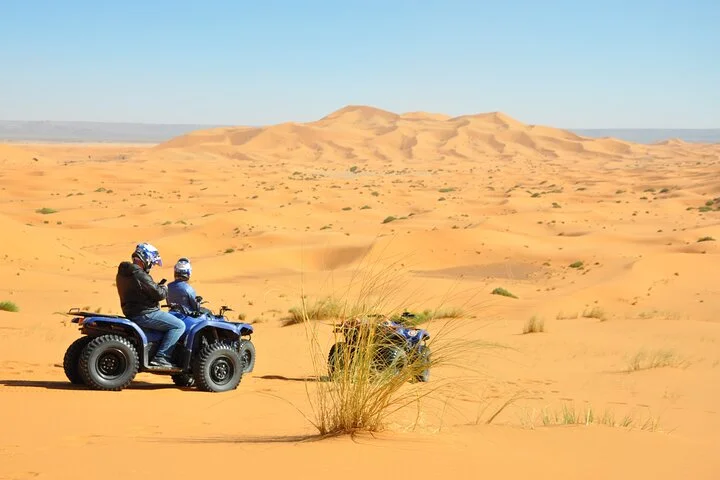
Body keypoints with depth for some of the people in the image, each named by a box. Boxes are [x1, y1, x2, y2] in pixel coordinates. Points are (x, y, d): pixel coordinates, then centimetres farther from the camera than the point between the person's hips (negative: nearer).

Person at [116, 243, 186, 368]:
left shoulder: (122, 273, 12)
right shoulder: (139, 275, -20)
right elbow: (158, 294, -20)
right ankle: (160, 357, -13)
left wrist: (158, 286, 13)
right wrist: (164, 288, 1)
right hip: (144, 314, -11)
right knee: (179, 326, -9)